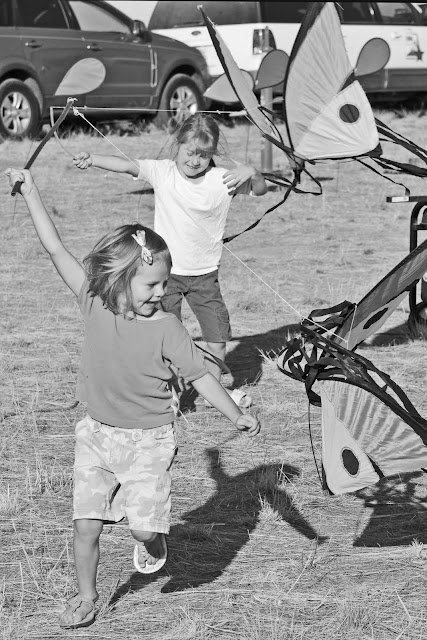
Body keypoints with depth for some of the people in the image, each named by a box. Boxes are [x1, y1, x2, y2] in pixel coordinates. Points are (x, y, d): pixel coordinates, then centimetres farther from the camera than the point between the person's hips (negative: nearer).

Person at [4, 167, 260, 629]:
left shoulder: (166, 329, -14)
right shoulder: (95, 303, -9)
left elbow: (199, 376, -7)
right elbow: (55, 249, -8)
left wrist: (236, 415, -10)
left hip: (148, 440, -2)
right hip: (97, 435, 2)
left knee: (144, 524, -11)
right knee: (85, 524, 5)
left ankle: (151, 542, 25)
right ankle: (86, 596, 25)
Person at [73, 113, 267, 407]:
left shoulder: (221, 179, -9)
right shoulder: (162, 172, -11)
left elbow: (261, 190, -10)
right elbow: (128, 165, -24)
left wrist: (252, 173, -33)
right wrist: (93, 159, -41)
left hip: (205, 274, 1)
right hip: (167, 272, -1)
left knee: (218, 335, 7)